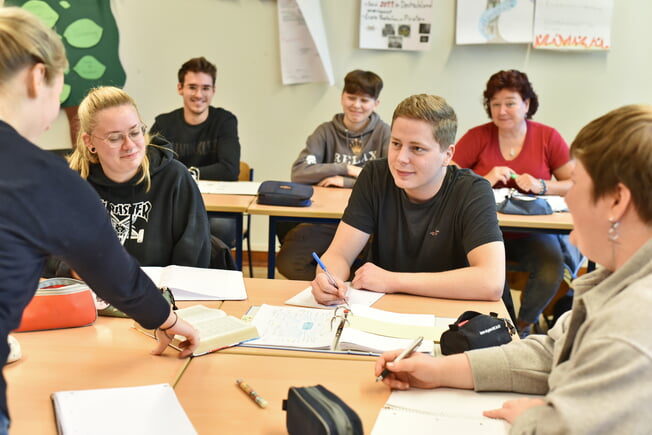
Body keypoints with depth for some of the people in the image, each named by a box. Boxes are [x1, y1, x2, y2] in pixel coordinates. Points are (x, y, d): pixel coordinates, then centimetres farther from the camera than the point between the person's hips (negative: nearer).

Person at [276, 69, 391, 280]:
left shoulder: (384, 133, 3)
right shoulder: (326, 132, 7)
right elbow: (299, 172, -7)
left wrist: (346, 182, -12)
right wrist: (347, 169, -9)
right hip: (326, 221, 2)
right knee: (287, 262, -18)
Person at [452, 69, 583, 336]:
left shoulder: (548, 137, 6)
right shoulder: (477, 137, 4)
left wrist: (541, 186, -13)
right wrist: (484, 181, -15)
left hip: (531, 233, 1)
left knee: (552, 265, -29)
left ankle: (524, 326, -1)